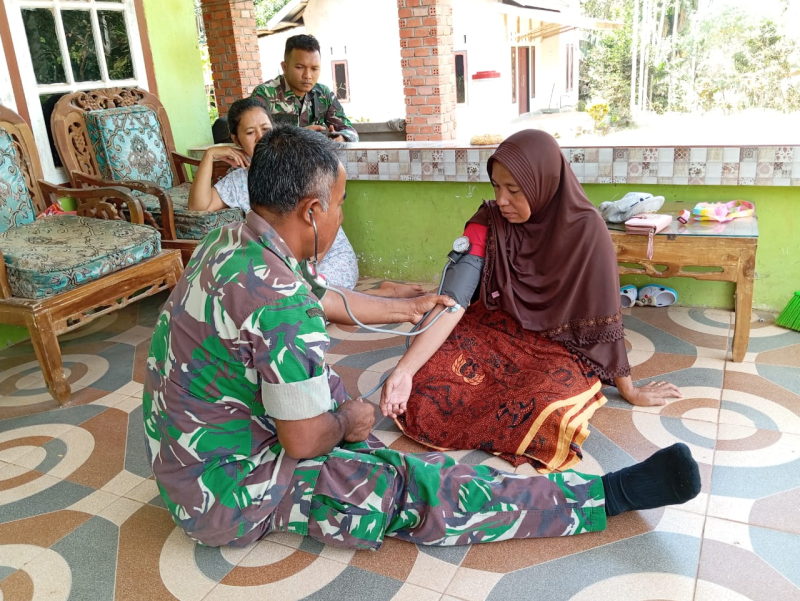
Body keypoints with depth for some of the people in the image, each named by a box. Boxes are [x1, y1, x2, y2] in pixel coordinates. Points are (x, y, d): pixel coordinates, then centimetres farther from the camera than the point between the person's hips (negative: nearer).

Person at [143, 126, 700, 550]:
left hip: (182, 459, 9)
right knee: (428, 491, -11)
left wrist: (409, 307, 25)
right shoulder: (278, 299, -31)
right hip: (230, 491, -9)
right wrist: (346, 423, -2)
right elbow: (305, 441, -24)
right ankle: (613, 494, -4)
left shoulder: (231, 243, -1)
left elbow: (328, 302, 13)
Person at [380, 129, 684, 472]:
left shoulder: (585, 229, -18)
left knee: (548, 417, -35)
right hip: (493, 332, 3)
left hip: (559, 348, -2)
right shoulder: (486, 225, -11)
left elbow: (604, 316, -10)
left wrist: (628, 389, 0)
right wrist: (404, 370, -31)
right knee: (423, 387, -22)